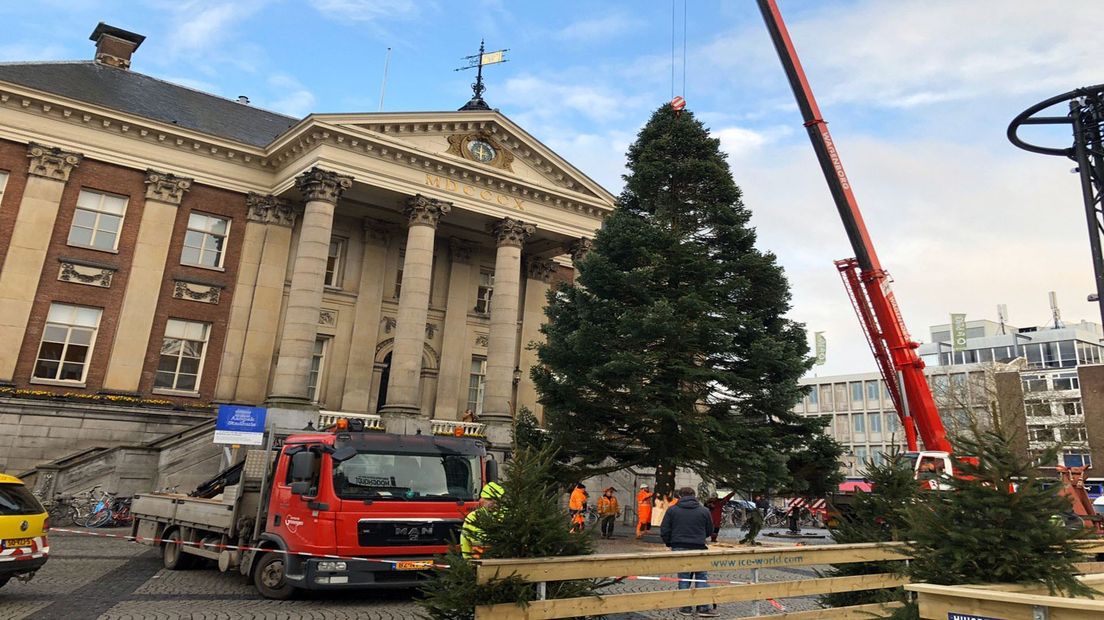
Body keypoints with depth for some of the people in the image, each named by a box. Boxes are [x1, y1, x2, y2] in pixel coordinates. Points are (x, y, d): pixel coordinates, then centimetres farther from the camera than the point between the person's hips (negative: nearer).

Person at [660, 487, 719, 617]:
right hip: (698, 549, -1)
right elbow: (710, 530, 12)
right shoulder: (704, 511, 2)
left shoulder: (672, 510, 0)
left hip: (678, 548, 1)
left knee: (683, 578, 9)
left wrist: (670, 543, 14)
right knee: (702, 577, 8)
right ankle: (703, 607, 5)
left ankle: (685, 607, 12)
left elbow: (664, 531, -1)